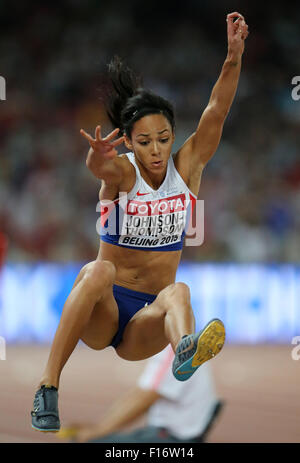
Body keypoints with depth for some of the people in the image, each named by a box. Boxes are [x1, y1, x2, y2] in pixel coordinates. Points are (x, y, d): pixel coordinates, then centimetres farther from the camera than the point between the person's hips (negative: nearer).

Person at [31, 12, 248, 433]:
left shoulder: (187, 168, 2)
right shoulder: (122, 172, -6)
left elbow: (216, 113, -13)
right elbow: (101, 168, -32)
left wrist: (234, 57, -29)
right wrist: (99, 158, -57)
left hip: (146, 321, 2)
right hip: (102, 315, -2)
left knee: (178, 291, -32)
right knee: (99, 271, -34)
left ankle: (185, 351, -67)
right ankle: (48, 385, -37)